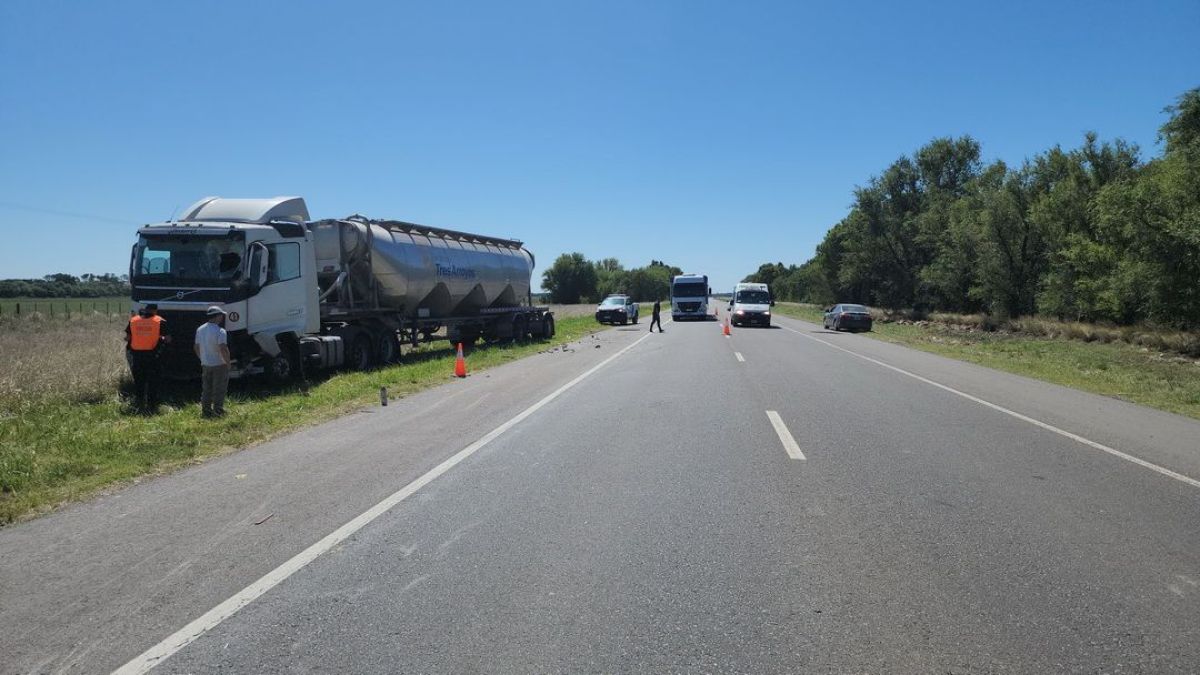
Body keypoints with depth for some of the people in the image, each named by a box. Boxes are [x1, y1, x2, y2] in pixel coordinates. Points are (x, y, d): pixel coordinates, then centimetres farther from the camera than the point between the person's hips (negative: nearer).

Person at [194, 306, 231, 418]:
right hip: (219, 364, -7)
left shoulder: (200, 329, 5)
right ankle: (217, 411, 7)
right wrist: (228, 362, -15)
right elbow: (223, 349, -27)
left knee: (206, 389, 15)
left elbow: (196, 347, 12)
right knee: (219, 389, 3)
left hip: (205, 364, 7)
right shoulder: (219, 331, -19)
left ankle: (206, 411, 21)